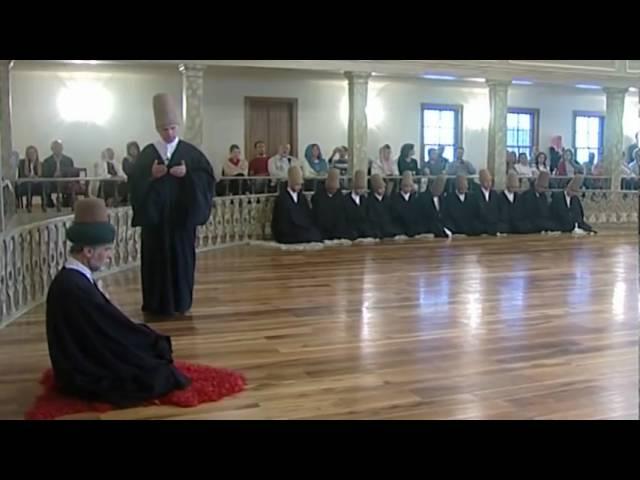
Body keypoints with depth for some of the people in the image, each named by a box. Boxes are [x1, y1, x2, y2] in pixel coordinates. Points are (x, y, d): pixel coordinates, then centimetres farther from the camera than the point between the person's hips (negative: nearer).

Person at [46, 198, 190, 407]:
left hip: (84, 361, 9)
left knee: (153, 353, 11)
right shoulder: (75, 288, -28)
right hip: (84, 378, -9)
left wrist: (154, 341, 3)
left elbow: (109, 325, 7)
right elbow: (115, 328, -22)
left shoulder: (72, 278, 3)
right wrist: (157, 344, -8)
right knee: (158, 374, -5)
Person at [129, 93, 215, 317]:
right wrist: (151, 176, -17)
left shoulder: (190, 152, 1)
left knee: (181, 257, 3)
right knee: (156, 258, 3)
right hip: (155, 215, 1)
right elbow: (135, 183, 0)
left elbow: (208, 177, -3)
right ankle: (156, 303, 12)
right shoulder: (147, 154, 3)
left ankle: (180, 301, 15)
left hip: (182, 215, -1)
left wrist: (188, 175, -18)